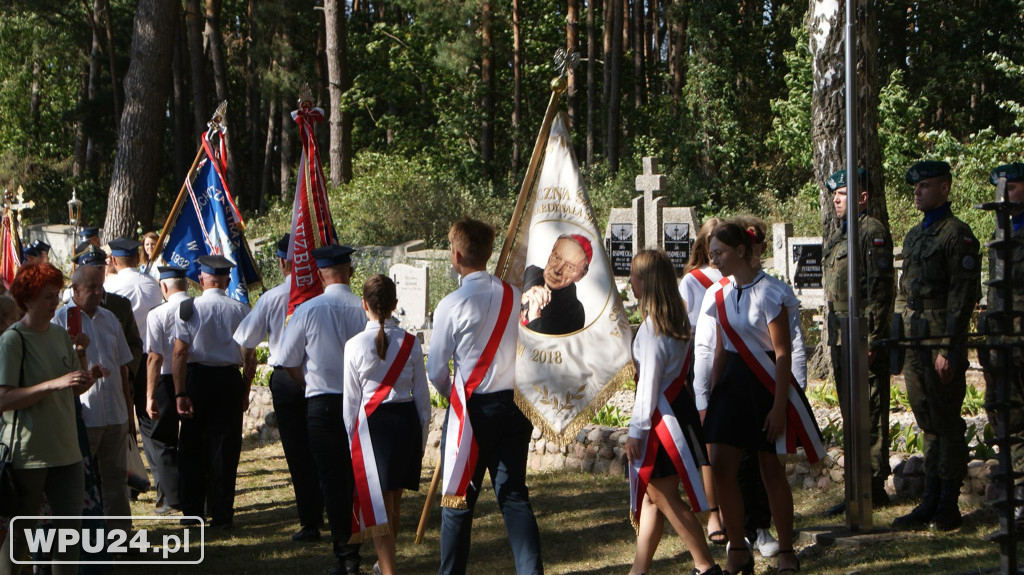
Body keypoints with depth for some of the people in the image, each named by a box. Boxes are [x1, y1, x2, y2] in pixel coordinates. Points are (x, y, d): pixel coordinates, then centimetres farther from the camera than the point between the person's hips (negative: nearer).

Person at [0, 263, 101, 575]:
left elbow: (77, 388, 17)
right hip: (28, 453, -6)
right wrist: (54, 384, -26)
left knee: (69, 527, 4)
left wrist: (82, 356, -1)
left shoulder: (60, 335, 10)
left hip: (66, 450, 6)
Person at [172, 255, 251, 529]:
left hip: (196, 378, 0)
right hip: (229, 380, 0)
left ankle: (192, 512, 12)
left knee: (191, 447, 10)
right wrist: (245, 391, 10)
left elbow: (180, 353, -10)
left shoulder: (188, 309, -5)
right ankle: (221, 514, 6)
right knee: (225, 448, 5)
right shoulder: (241, 310, -2)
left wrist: (180, 393, -10)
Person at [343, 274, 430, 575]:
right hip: (407, 419, 4)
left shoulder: (355, 345, -8)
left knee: (379, 504, -1)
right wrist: (422, 434, 15)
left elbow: (351, 398, -4)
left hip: (372, 422, -4)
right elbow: (422, 393, 4)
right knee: (394, 500, 19)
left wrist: (351, 437, 7)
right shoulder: (410, 342, -1)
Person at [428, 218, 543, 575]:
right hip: (514, 404, 4)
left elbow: (436, 371, -5)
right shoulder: (514, 296, 1)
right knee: (514, 494, 8)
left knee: (459, 497, 7)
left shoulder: (451, 306, -12)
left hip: (471, 409, -4)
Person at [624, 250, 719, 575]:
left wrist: (635, 431, -14)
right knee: (654, 493, 12)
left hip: (661, 417, -9)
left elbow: (649, 383, -18)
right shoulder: (678, 321, 11)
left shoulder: (652, 327, -17)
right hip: (678, 407, 9)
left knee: (663, 496, -3)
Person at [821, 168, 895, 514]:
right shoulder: (838, 236, 20)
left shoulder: (873, 232, -9)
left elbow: (881, 288, -16)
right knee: (851, 416, 12)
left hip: (863, 337, -10)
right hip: (840, 339, 10)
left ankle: (874, 489, -2)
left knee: (870, 415, -6)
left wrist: (871, 338, -21)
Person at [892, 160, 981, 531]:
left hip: (942, 343, -8)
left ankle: (949, 507, 4)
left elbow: (962, 297, -14)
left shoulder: (957, 234, -8)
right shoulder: (913, 236, 17)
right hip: (914, 345, 8)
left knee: (947, 425, -2)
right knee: (928, 425, 11)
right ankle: (930, 503, 17)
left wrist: (949, 350, -18)